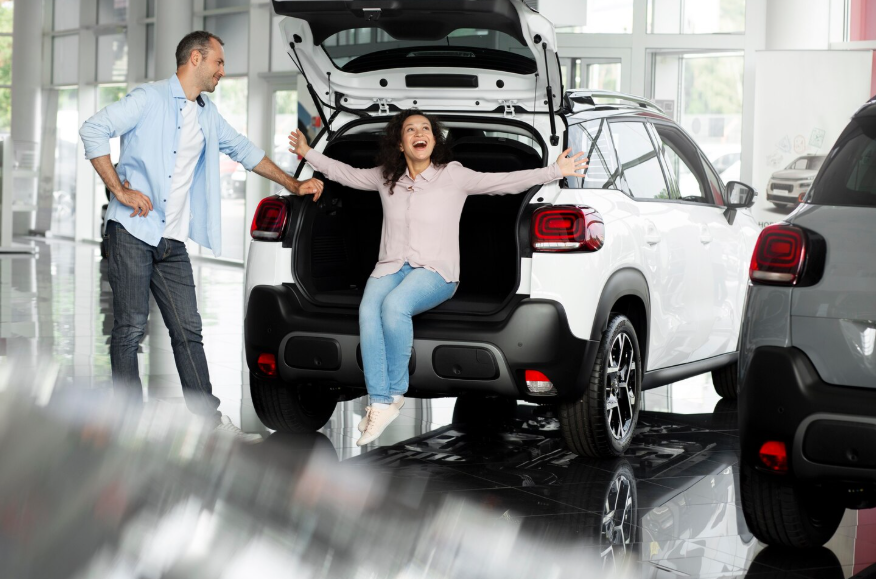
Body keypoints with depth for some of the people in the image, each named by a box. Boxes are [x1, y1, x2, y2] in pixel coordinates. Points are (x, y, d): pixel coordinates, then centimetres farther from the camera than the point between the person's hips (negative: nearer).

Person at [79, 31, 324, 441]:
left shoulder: (208, 116, 18)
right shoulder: (150, 99, -5)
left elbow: (243, 151, 30)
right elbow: (94, 130, -12)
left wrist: (293, 185, 28)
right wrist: (120, 190, -15)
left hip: (172, 242, 7)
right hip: (131, 233, -7)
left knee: (188, 330, 5)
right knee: (131, 328, -5)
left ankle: (210, 421, 9)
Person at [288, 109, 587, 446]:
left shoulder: (452, 176, 1)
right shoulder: (386, 178, 14)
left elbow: (505, 181, -5)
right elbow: (346, 174, 29)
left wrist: (554, 172, -14)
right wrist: (309, 153, 29)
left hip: (436, 270, -3)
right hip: (391, 266, 4)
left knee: (394, 305, -35)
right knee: (368, 310, -30)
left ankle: (395, 393, -17)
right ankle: (380, 404, -32)